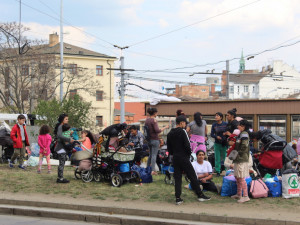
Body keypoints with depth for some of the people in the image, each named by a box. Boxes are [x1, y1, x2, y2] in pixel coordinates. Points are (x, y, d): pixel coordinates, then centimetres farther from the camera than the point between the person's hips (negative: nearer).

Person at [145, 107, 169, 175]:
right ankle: (153, 170, -9)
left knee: (150, 154, 18)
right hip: (155, 139, -8)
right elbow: (157, 130, -19)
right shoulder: (154, 120, -14)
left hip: (149, 139, 8)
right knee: (154, 155, -6)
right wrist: (165, 127, -10)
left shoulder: (147, 120, 9)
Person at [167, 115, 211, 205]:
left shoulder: (170, 134, 9)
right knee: (192, 176, 2)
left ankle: (178, 198, 4)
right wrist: (189, 153, 0)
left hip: (175, 158, 6)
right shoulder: (182, 131, -11)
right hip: (184, 158, -6)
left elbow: (169, 148, 11)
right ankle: (200, 195, 8)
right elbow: (187, 145, -16)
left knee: (177, 178, 8)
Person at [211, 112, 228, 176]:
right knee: (217, 158, 2)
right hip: (217, 143, 2)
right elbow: (211, 134, 4)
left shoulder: (225, 124, -2)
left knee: (225, 157, 1)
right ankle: (218, 171, 8)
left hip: (224, 143, -2)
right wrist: (216, 136, -14)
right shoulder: (214, 125, 4)